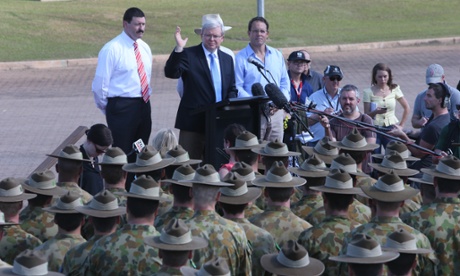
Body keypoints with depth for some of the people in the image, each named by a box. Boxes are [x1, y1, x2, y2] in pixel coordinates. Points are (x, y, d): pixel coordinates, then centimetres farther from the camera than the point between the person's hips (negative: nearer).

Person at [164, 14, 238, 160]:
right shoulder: (188, 55, -2)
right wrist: (178, 49, -27)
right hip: (193, 120, -5)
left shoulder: (227, 59, 14)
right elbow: (171, 73, -16)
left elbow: (232, 89, 18)